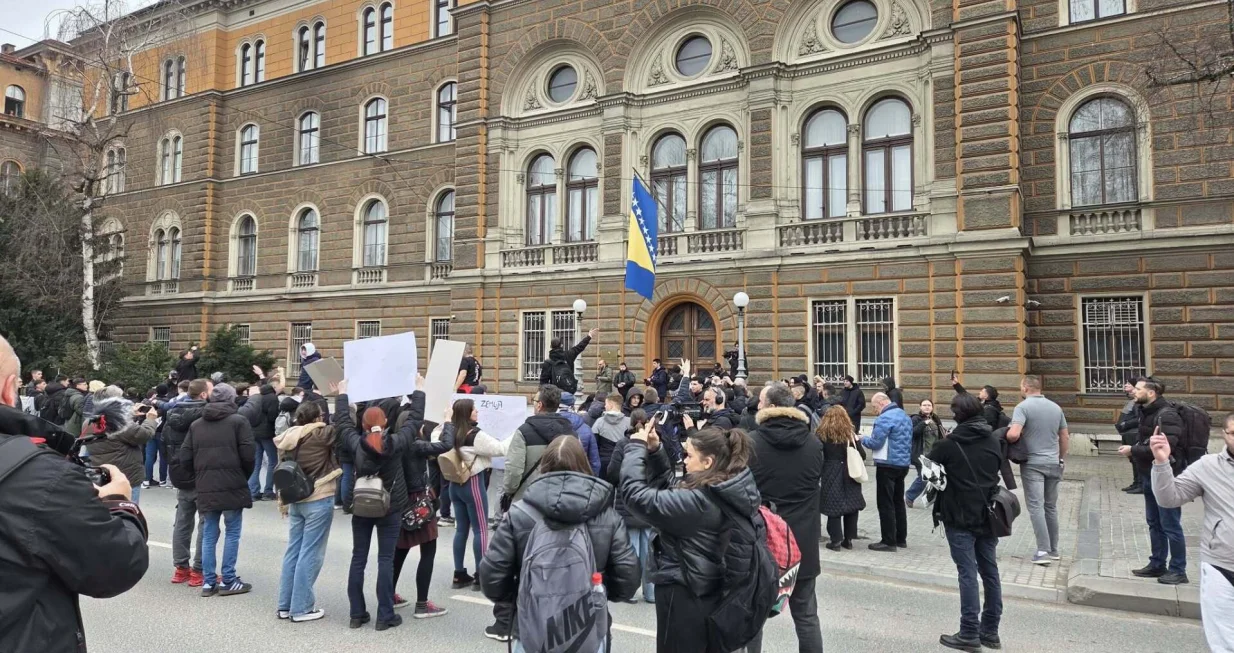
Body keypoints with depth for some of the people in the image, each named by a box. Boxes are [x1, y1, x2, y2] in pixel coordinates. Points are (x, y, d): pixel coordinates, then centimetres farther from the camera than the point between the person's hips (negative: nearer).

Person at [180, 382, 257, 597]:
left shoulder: (196, 425, 10)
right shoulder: (238, 421, -5)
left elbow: (185, 458, 7)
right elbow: (248, 455, -10)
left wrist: (200, 477, 19)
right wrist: (245, 475, 7)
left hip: (205, 489, 5)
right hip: (232, 487, -4)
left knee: (209, 535, 11)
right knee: (232, 534, 4)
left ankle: (209, 582, 14)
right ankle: (228, 581, 6)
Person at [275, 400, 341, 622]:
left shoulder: (289, 439, 4)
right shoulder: (322, 435, -15)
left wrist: (283, 500, 19)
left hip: (296, 501, 7)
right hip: (318, 502, -7)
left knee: (293, 551, 14)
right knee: (310, 554, 0)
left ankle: (285, 605, 22)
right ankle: (301, 608, 6)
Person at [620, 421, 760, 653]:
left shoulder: (698, 500, -27)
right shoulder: (726, 493, 1)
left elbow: (636, 495, -28)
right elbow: (670, 487, 11)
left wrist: (637, 446, -17)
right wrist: (654, 450, 0)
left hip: (685, 598, -8)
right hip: (713, 594, 9)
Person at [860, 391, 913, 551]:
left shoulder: (885, 418, -18)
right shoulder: (905, 416, 12)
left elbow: (875, 443, -19)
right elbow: (908, 441, 18)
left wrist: (862, 439, -2)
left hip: (887, 466, -9)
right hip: (903, 464, 9)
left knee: (886, 504, -3)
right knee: (899, 501, 17)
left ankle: (889, 541, -1)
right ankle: (901, 538, 23)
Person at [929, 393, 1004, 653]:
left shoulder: (949, 443, -12)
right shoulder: (993, 441, 6)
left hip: (960, 516, -6)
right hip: (988, 515, 6)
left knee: (968, 573, -3)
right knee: (990, 572, 11)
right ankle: (990, 631, 20)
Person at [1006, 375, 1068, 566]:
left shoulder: (1023, 406, -12)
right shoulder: (1056, 407, 8)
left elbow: (1013, 434, -24)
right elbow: (1065, 438, 13)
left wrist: (1006, 439, -3)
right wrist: (1061, 458, 24)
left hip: (1033, 463, -6)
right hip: (1053, 463, 6)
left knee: (1036, 506, -4)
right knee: (1051, 506, 14)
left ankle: (1043, 550, -9)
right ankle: (1053, 549, 20)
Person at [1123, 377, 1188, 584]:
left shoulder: (1166, 415, -19)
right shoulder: (1146, 412, 10)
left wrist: (1133, 451, -22)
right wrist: (1133, 450, -3)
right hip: (1149, 476, 9)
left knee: (1170, 525, 0)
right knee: (1154, 523, 16)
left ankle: (1178, 570, 11)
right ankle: (1157, 565, 27)